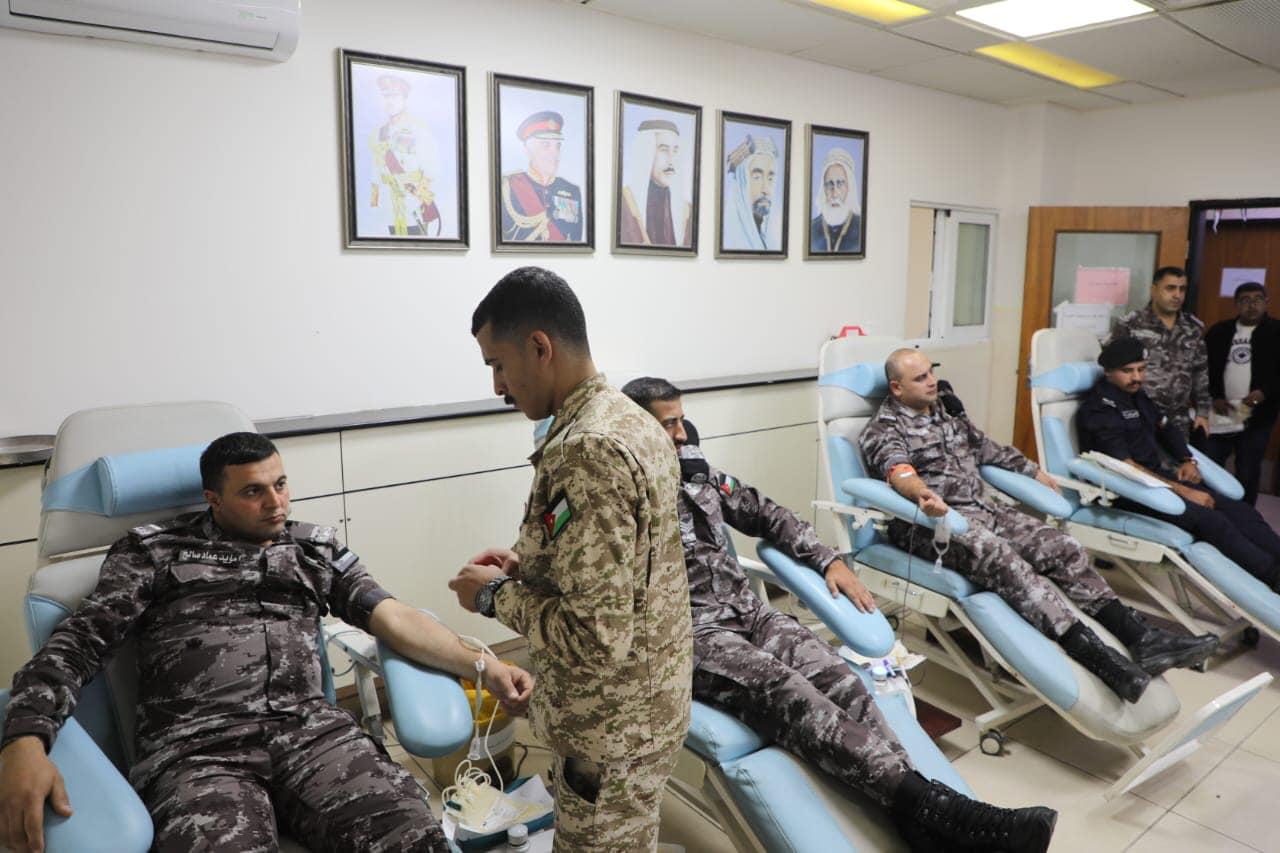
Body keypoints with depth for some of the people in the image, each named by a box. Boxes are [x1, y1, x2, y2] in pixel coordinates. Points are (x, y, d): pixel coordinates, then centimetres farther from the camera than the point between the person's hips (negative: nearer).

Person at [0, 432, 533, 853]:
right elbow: (78, 643, 5)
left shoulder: (316, 549, 19)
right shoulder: (154, 552, 14)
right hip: (196, 749, -1)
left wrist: (483, 666, -4)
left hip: (310, 730, 2)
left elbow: (394, 618, 10)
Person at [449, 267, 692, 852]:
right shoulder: (634, 422, 2)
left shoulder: (586, 453, -29)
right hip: (650, 697, 9)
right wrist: (529, 562, 5)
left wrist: (495, 594, -17)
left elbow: (597, 636, -31)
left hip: (611, 725, -8)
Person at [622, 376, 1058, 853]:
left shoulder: (698, 474, 15)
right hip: (690, 635, -6)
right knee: (790, 694, -29)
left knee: (837, 680, -19)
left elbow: (765, 515, 21)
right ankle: (926, 804, -38)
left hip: (747, 610, 6)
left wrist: (829, 561, 11)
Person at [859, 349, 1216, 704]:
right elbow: (898, 470, -25)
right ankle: (1100, 660, -41)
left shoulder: (948, 415, 21)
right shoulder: (882, 430, -4)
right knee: (1003, 560, -33)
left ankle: (1140, 637, -15)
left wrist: (1035, 472, 33)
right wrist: (922, 493, -45)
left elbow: (988, 449, 33)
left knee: (1063, 547, -10)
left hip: (984, 510, 8)